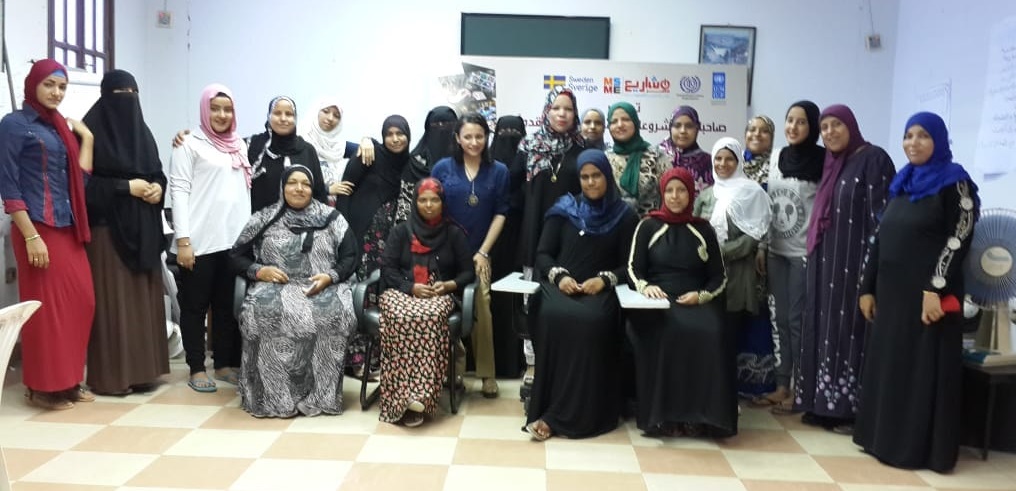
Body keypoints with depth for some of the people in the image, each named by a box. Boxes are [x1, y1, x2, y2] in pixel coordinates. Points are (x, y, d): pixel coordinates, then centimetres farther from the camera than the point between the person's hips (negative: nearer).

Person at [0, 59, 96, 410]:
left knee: (81, 303, 6)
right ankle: (44, 388, 10)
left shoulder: (60, 126, 16)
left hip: (68, 229, 7)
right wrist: (31, 236, -18)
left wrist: (86, 138, 4)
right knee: (46, 308, -2)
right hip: (38, 229, -7)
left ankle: (69, 381, 17)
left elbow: (80, 179, 9)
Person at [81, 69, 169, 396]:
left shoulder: (141, 130, 15)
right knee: (112, 301, -5)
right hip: (107, 227, -6)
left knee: (143, 298, 8)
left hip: (142, 227, 7)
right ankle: (110, 375, 3)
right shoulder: (92, 130, -5)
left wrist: (157, 187, -3)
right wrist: (126, 187, -16)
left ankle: (141, 369, 16)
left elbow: (158, 172, 18)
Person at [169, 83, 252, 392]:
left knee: (227, 304, 11)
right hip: (200, 240, -5)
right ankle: (197, 369, 12)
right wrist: (183, 239, -14)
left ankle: (225, 364, 20)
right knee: (196, 305, 4)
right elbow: (179, 190, -7)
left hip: (234, 238, 5)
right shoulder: (190, 143, -1)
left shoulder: (240, 145, 15)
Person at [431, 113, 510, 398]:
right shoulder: (442, 168, 3)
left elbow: (500, 214, 2)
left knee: (481, 308, -9)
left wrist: (483, 252, -4)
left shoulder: (498, 171, 4)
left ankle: (486, 373, 0)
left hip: (479, 252, 0)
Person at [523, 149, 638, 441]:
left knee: (592, 322, -36)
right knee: (553, 317, -35)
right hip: (560, 285, 1)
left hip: (600, 290, -1)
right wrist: (558, 275, -10)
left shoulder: (625, 216, 12)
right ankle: (552, 410, -26)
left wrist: (605, 279, -12)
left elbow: (630, 265, 7)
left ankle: (556, 416, -29)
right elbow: (542, 254, 10)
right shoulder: (564, 209, 15)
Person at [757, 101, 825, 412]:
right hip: (776, 251, 5)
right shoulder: (776, 157, 8)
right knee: (779, 319, 8)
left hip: (805, 253, -5)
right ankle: (781, 386, 17)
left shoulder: (822, 162, -9)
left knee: (797, 320, -1)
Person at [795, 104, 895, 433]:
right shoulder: (833, 163, 16)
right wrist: (816, 256, 15)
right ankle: (825, 404, 16)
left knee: (851, 330, -6)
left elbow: (882, 215, -15)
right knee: (827, 328, 9)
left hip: (855, 261, -8)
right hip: (828, 261, 8)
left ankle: (853, 410, 2)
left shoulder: (873, 158, -8)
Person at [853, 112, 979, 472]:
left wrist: (935, 289, -22)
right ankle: (885, 438, 21)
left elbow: (959, 239, -14)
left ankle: (921, 447, 9)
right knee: (887, 366, 11)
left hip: (927, 295, -7)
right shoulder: (901, 184, 14)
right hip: (891, 292, 7)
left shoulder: (954, 183, -5)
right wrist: (868, 288, 12)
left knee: (924, 369, 0)